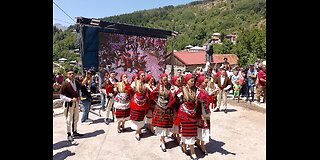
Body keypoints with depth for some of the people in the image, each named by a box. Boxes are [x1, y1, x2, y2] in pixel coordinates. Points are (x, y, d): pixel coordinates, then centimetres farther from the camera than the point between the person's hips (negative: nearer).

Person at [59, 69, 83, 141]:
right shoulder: (65, 84, -17)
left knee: (76, 118, 18)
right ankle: (69, 134, 17)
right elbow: (61, 96, -16)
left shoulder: (77, 83, 0)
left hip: (76, 103, 6)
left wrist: (79, 96, -1)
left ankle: (75, 132, 35)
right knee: (69, 120, 1)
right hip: (68, 103, -6)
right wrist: (71, 99, -24)